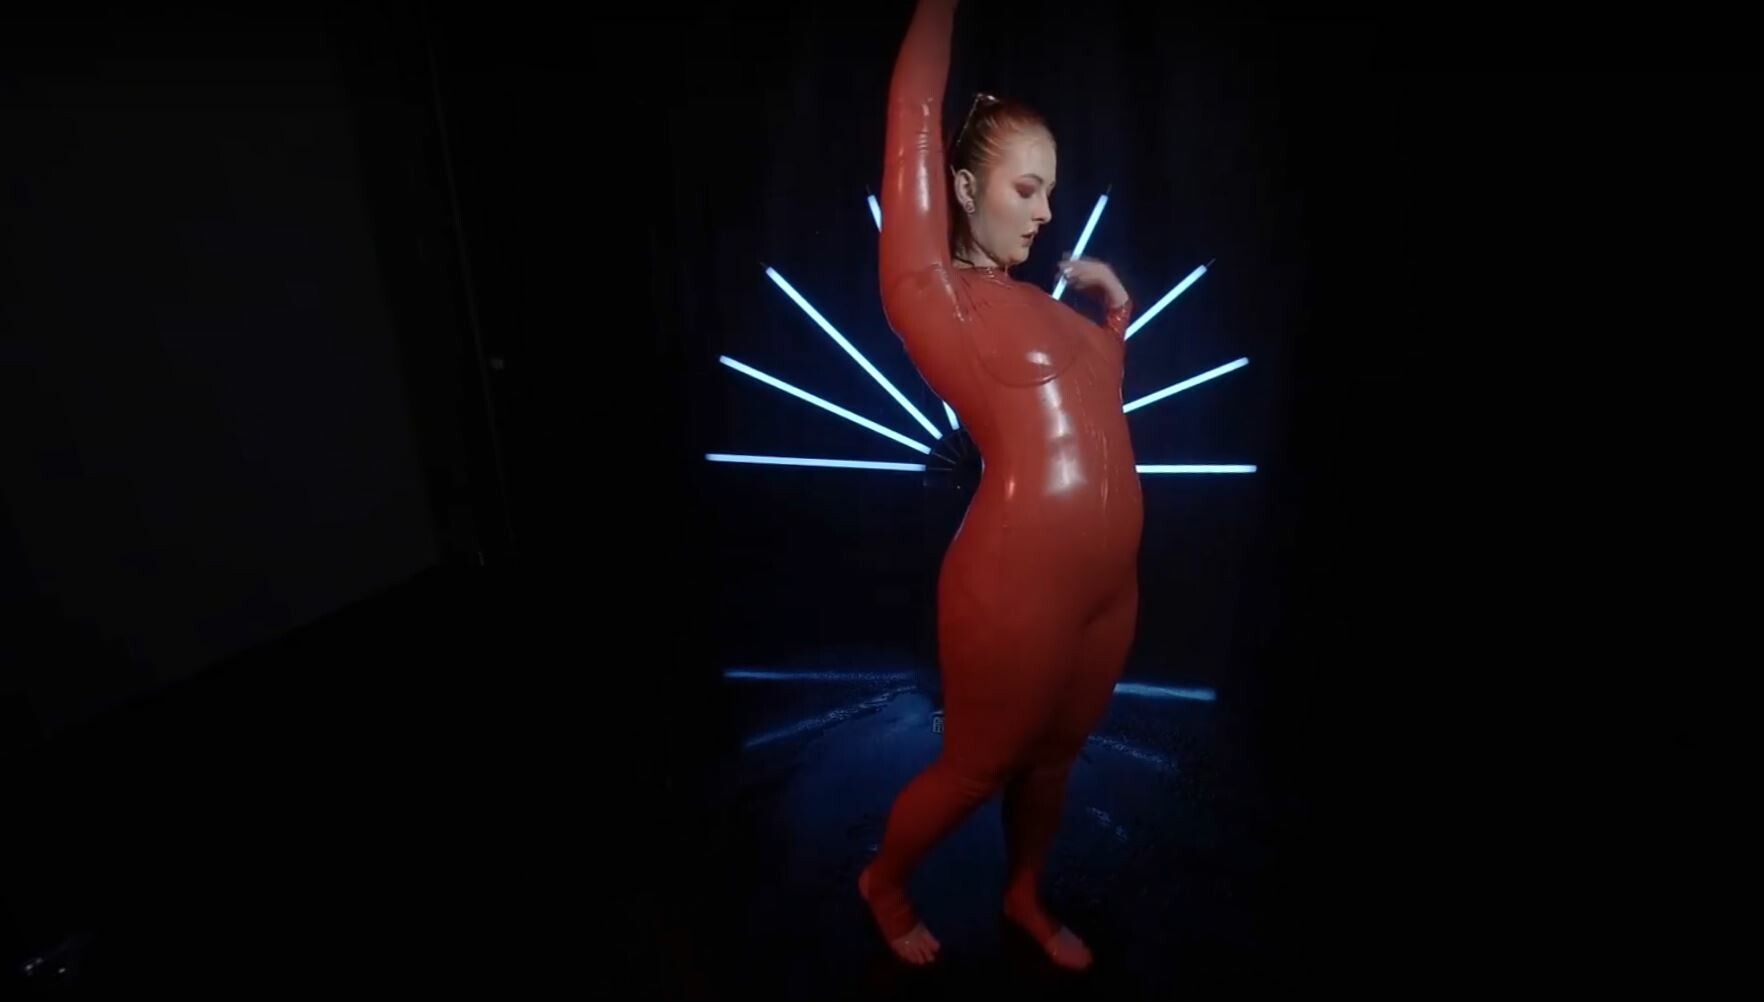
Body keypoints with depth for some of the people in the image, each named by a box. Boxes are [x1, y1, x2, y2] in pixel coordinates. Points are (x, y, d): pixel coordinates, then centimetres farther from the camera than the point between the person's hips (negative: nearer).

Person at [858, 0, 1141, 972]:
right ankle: (883, 883, 42)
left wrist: (1115, 303, 17)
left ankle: (1024, 897, 50)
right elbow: (913, 123, -12)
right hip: (1015, 588, -7)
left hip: (1108, 585, 7)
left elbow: (1098, 385, 29)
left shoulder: (1033, 301, 13)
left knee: (1052, 757, 23)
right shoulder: (932, 294, -8)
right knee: (977, 767, 13)